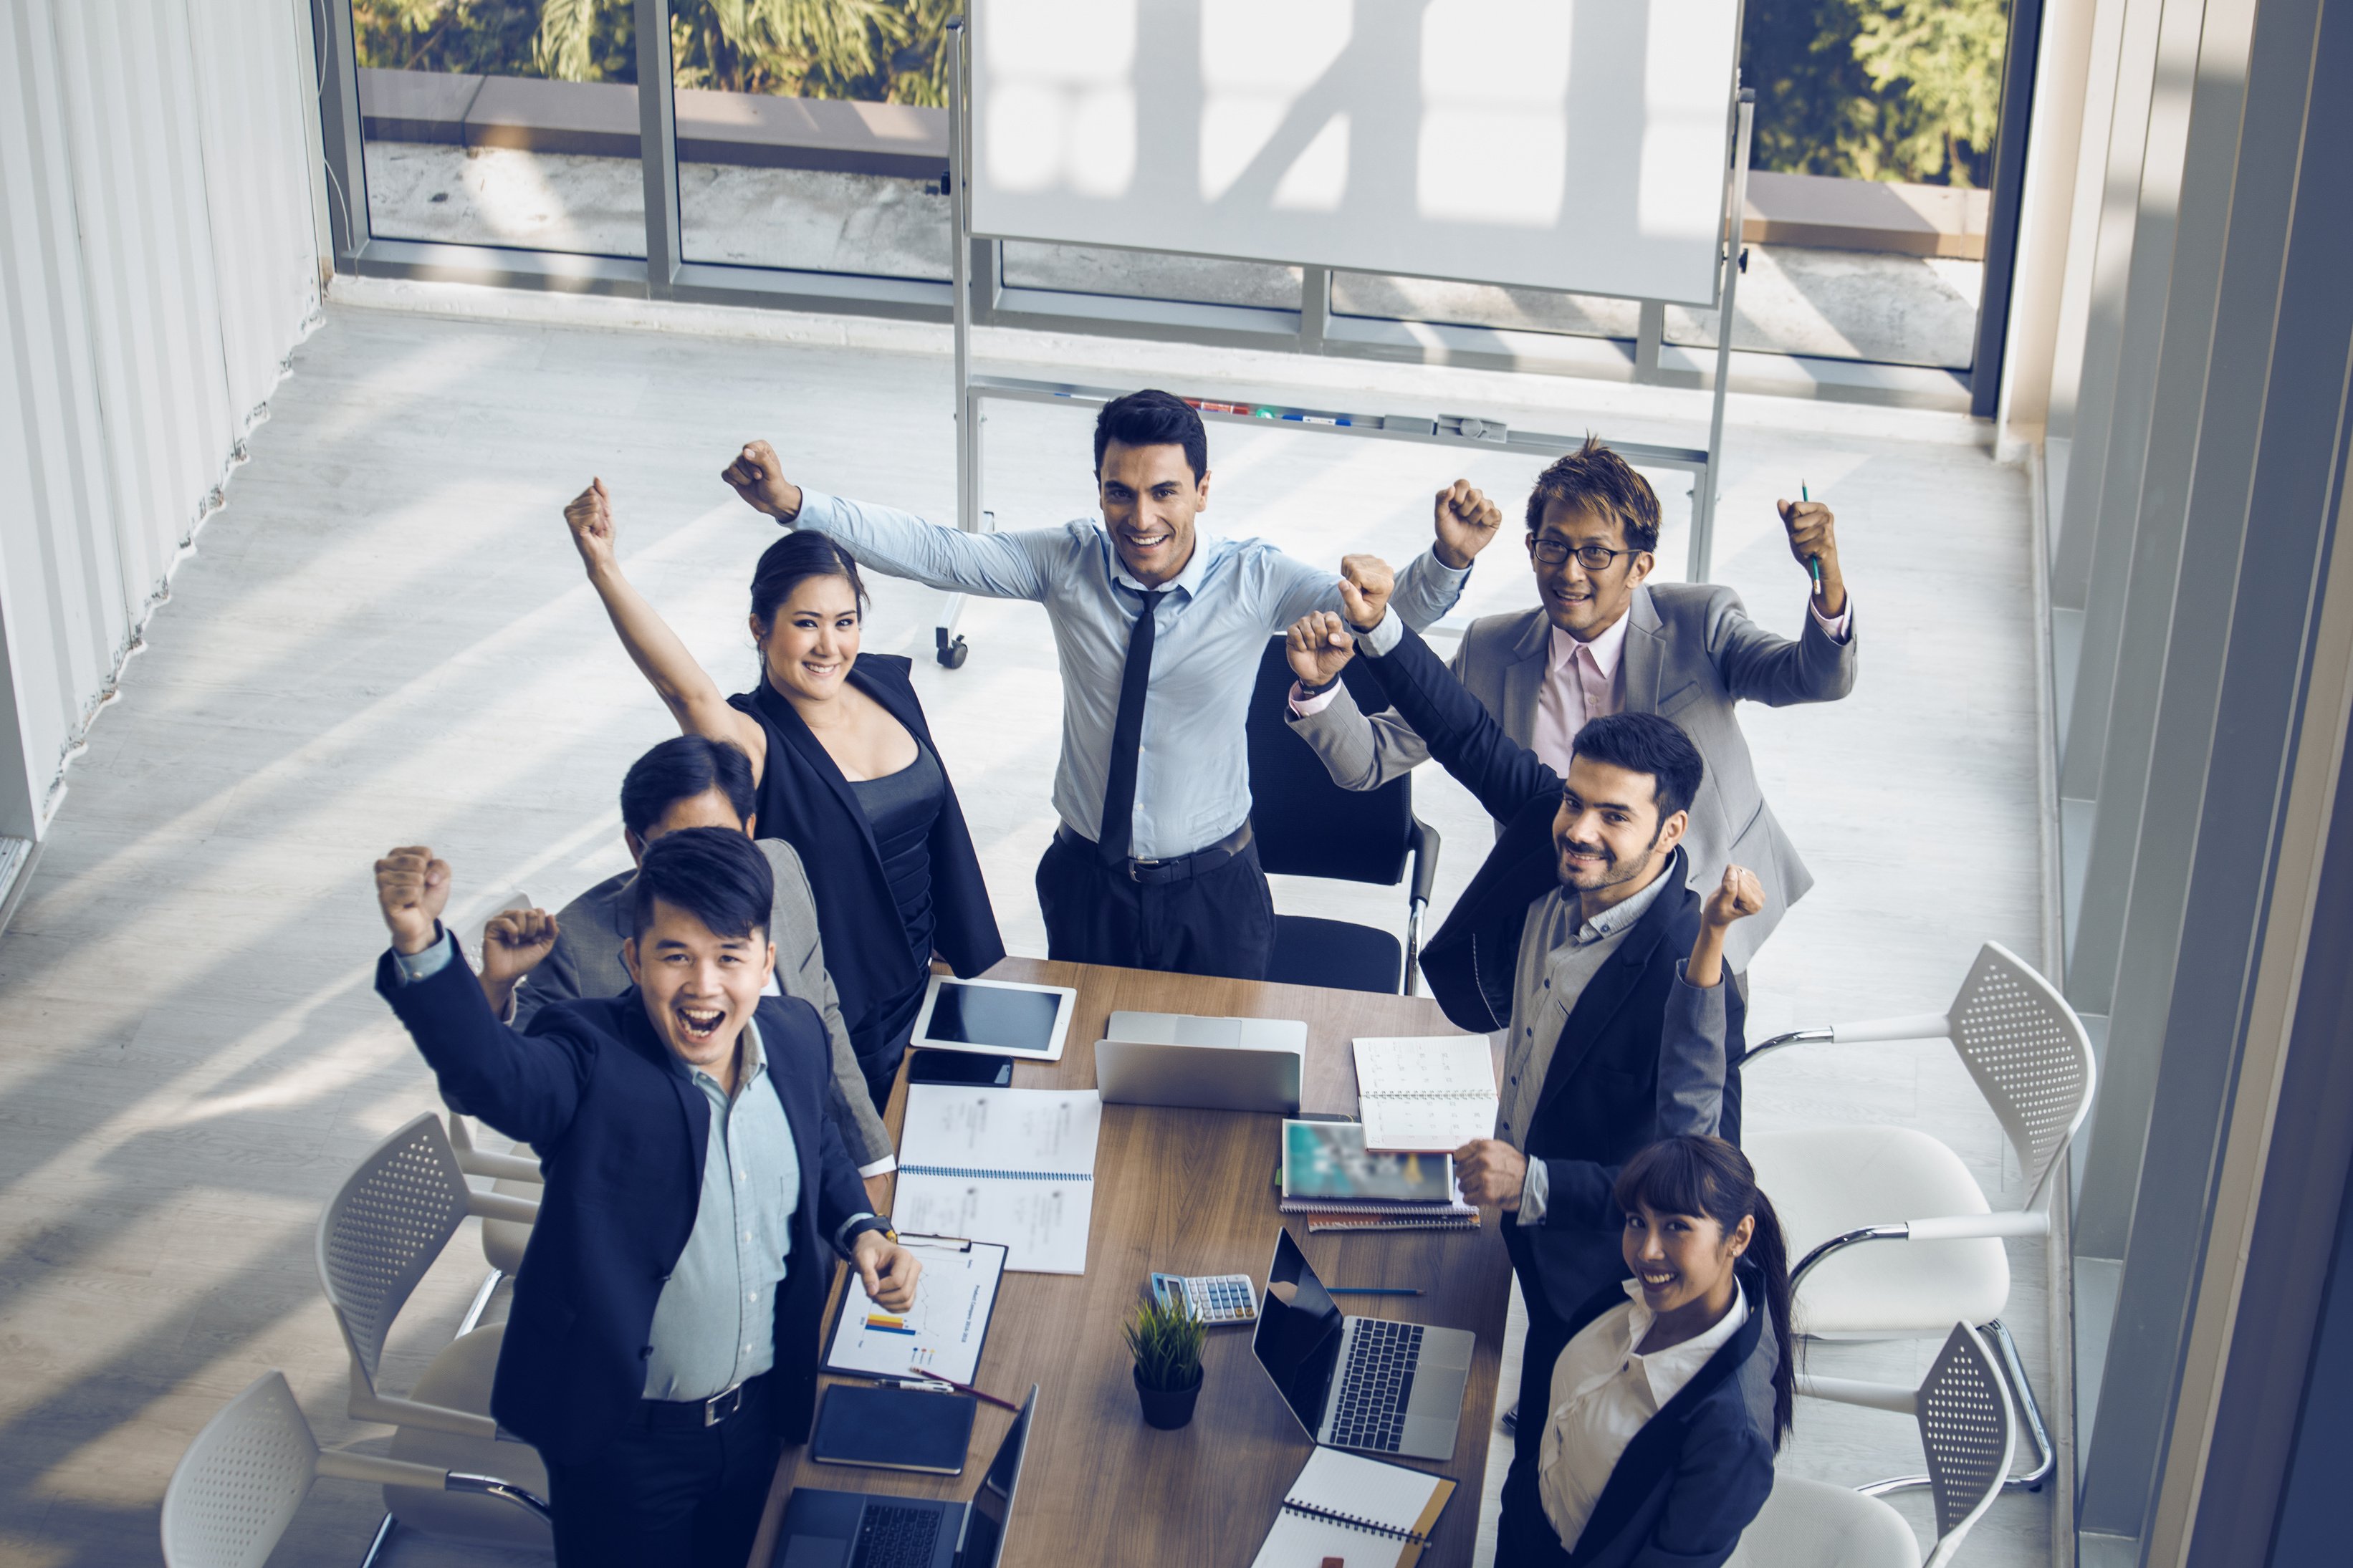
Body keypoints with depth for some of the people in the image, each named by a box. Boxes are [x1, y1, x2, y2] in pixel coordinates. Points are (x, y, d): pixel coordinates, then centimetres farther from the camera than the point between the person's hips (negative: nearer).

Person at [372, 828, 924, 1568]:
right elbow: (494, 1072, -45)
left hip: (760, 1415, 5)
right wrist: (421, 949, -62)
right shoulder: (593, 1060, -22)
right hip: (626, 1439, -5)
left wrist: (861, 1229, -4)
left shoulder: (795, 1034, -5)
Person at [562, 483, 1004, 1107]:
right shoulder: (754, 743, -24)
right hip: (833, 1012, -6)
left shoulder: (888, 685, -4)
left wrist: (973, 956, 14)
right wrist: (604, 569, -62)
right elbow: (685, 687, -47)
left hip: (917, 978, 6)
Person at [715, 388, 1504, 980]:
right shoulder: (1070, 561, -10)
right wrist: (793, 504, -23)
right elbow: (928, 550, -14)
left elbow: (1392, 609, -23)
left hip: (1213, 892, -1)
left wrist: (1448, 560, -44)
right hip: (1087, 879, 1)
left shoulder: (1255, 579, -14)